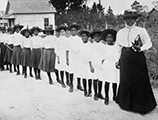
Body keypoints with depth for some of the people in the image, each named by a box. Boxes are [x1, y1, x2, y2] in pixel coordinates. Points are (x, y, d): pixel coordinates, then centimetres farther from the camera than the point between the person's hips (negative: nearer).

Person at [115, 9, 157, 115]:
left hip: (138, 58, -3)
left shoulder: (141, 31, -1)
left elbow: (149, 43, 1)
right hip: (125, 59, 3)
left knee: (140, 81, 2)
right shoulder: (120, 33, 9)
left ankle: (141, 106, 17)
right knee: (125, 81, 9)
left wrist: (140, 48, -18)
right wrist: (118, 60, 15)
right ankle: (125, 103, 28)